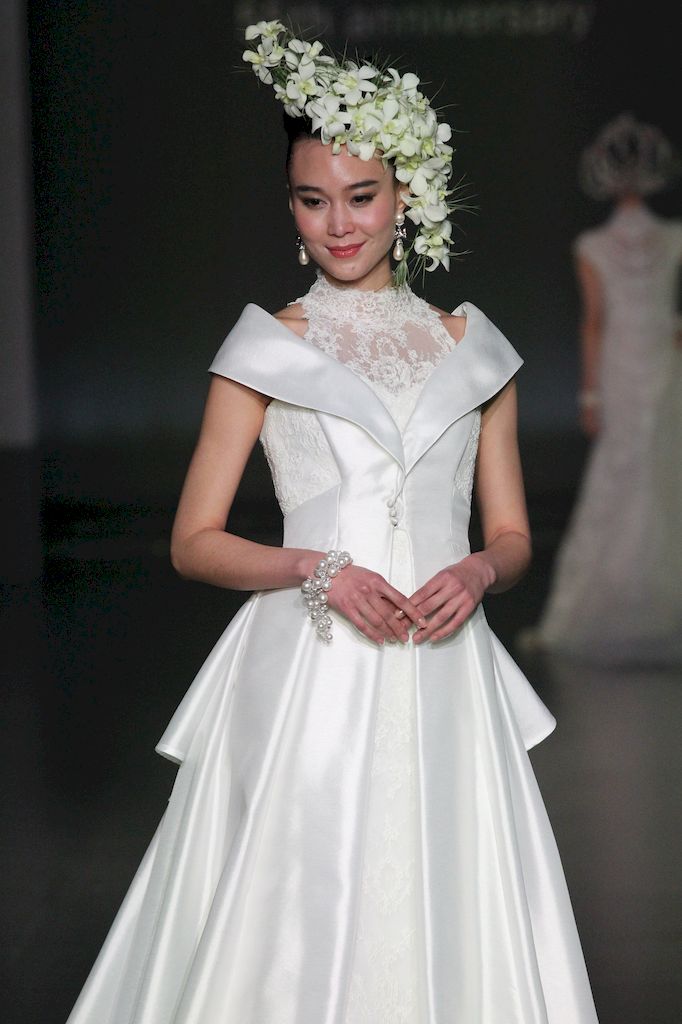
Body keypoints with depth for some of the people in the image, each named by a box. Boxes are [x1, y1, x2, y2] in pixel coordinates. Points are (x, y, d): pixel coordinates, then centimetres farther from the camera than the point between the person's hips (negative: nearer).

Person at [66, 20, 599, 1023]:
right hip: (311, 675, -2)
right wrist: (317, 572, -14)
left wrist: (478, 572, -7)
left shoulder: (471, 346, 11)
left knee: (449, 918, 3)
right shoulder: (267, 349, 4)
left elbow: (513, 535, 15)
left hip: (442, 672, 3)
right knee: (297, 928, -3)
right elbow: (194, 542, 2)